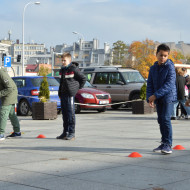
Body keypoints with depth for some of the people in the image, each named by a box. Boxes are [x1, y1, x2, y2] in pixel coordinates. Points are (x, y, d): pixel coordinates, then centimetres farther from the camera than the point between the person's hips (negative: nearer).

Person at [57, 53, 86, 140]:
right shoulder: (62, 70, 15)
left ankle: (72, 133, -3)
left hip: (70, 94, -8)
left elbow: (83, 78, -4)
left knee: (70, 113, -6)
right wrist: (60, 93, 16)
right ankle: (65, 132, 18)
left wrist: (78, 88, -1)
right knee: (64, 113, 11)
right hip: (63, 94, 8)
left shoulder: (74, 69, -9)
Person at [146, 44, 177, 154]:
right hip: (158, 99, 6)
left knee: (166, 119, -14)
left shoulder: (170, 67, -10)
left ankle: (168, 145, -9)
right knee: (161, 120, 9)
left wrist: (155, 95, -23)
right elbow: (150, 84, 9)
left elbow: (169, 84, -19)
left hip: (168, 96, -6)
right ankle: (164, 143, 19)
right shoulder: (153, 68, 9)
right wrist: (149, 98, -6)